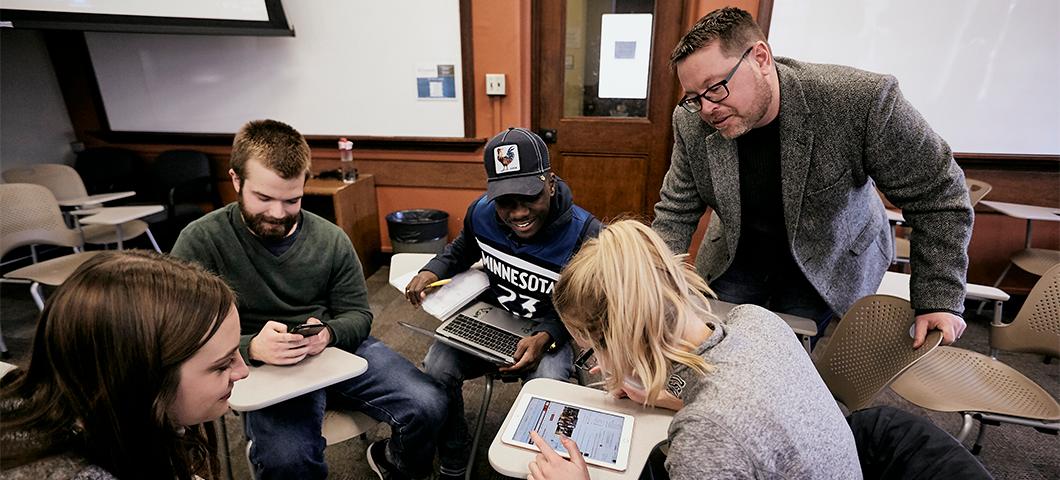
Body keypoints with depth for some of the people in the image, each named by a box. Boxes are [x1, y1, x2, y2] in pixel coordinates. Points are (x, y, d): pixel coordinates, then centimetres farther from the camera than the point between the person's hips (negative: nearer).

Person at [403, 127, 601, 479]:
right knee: (436, 370, -18)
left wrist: (545, 337, -31)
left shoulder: (585, 235, -24)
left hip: (552, 329, -3)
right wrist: (432, 271, -5)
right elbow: (462, 251, 15)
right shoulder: (481, 213, -10)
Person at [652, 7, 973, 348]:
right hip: (740, 253, 3)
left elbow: (938, 195, -17)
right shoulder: (691, 123, -19)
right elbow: (674, 214, -11)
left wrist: (939, 301, -18)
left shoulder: (862, 100, -29)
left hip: (829, 262, -2)